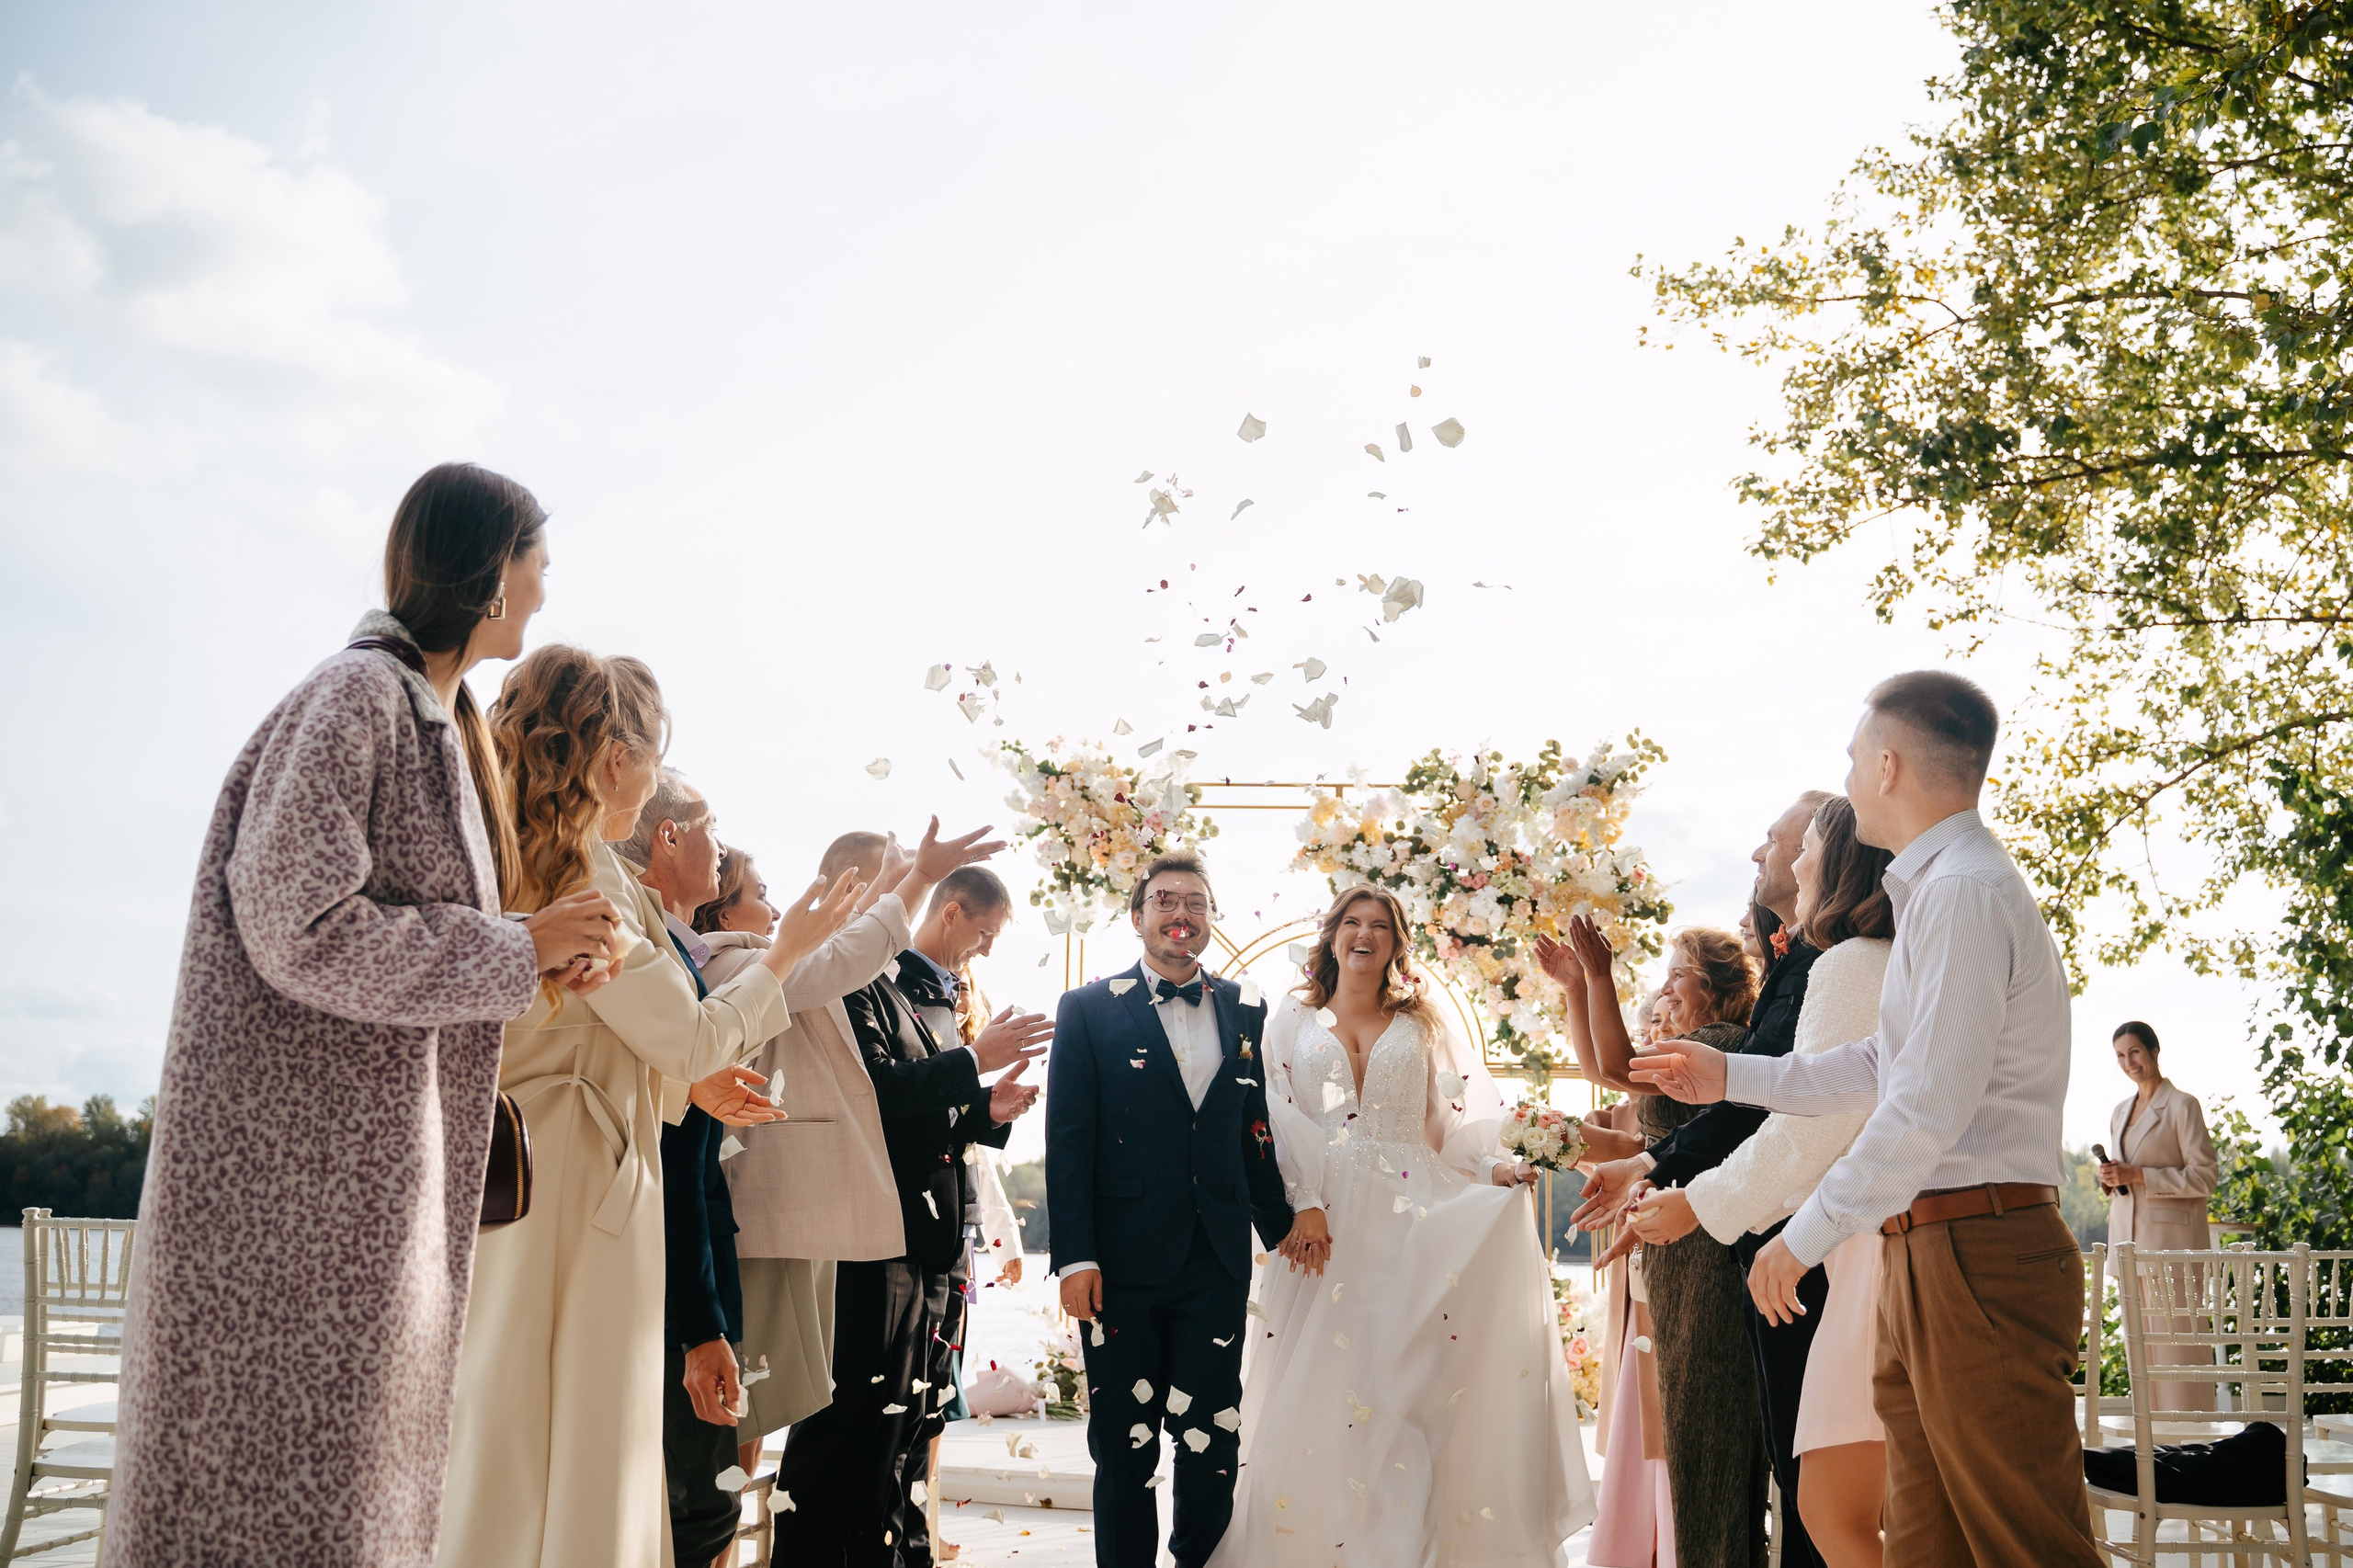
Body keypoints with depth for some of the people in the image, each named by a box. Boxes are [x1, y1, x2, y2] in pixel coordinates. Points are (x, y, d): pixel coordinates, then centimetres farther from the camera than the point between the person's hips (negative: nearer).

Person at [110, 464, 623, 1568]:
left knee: (357, 1442, 10)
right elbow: (300, 929, -20)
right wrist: (517, 955, -12)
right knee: (281, 1448, -6)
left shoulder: (440, 720, 17)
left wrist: (535, 957, 2)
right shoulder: (357, 698, -12)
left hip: (379, 1146, 9)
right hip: (300, 1137, -9)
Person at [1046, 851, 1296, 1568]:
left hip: (1217, 1264, 3)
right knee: (1124, 1447, 7)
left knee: (1213, 1442, 5)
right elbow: (1068, 1140, -4)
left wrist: (1280, 1223, 12)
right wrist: (1075, 1257, -10)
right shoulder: (1089, 1009, 1)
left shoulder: (1244, 1012, 11)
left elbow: (1254, 1131, 15)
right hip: (1124, 1263, -2)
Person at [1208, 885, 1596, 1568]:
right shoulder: (1293, 1020, 12)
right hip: (1324, 1224, -1)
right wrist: (1304, 1204, -10)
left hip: (1409, 1224, 1)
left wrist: (1494, 1166, -7)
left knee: (1405, 1388, -7)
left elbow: (1446, 1123, 11)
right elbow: (1278, 1120, 2)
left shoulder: (1420, 1026, 16)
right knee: (1318, 1389, -4)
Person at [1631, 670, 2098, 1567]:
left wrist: (1805, 1236, -13)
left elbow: (1927, 1111, -21)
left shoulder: (1963, 893, -15)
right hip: (1929, 1257, 10)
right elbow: (1884, 1067, 27)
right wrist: (1732, 1076, 33)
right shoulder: (1941, 887, 18)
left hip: (1978, 1257, -10)